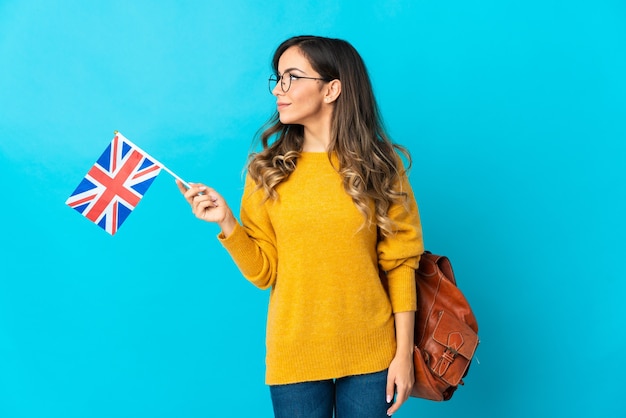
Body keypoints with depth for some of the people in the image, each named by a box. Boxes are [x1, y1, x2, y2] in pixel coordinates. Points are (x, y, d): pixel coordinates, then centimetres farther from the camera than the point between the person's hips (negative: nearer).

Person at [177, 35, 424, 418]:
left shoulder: (380, 166, -4)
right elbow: (264, 273, -1)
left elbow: (400, 265, -3)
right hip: (294, 356, 1)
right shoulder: (268, 171, 0)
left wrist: (404, 353, -4)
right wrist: (226, 222, -15)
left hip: (370, 355, -1)